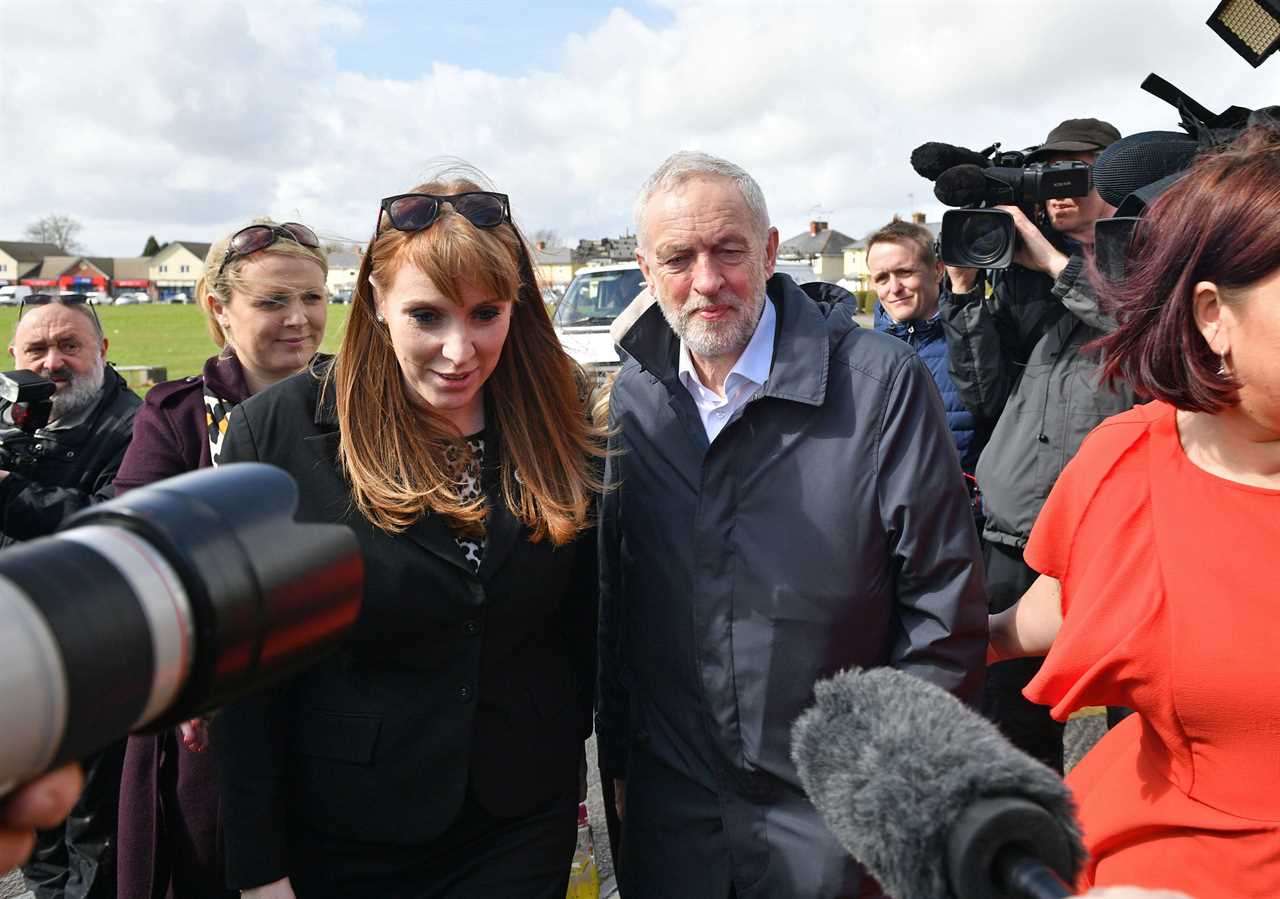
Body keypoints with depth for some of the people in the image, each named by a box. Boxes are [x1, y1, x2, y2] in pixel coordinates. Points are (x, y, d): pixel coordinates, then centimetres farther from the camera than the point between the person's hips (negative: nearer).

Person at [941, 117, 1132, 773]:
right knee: (1010, 728, 11)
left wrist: (1054, 262, -10)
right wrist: (965, 289, 3)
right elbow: (986, 395, 10)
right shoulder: (1022, 273, 16)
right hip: (1017, 533, 4)